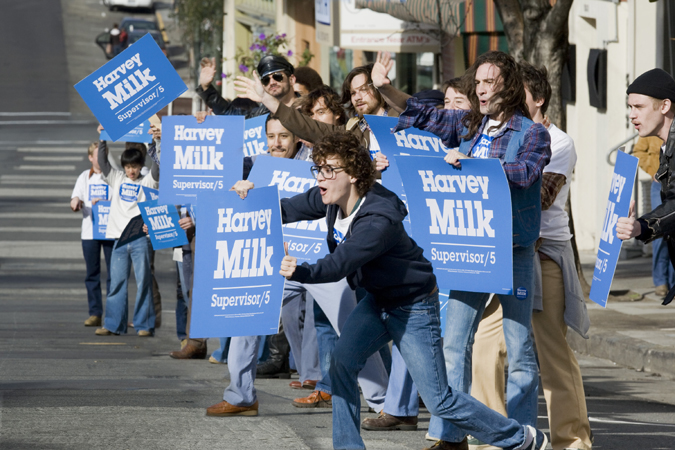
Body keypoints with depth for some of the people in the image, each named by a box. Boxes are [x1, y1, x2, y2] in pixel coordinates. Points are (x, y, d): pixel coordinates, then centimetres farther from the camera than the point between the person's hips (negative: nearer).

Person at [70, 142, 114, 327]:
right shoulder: (85, 177, 13)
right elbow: (75, 201, 8)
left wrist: (103, 202, -20)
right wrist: (76, 203, -15)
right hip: (89, 231, 3)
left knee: (113, 272, -4)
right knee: (92, 273, 4)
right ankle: (95, 314, 8)